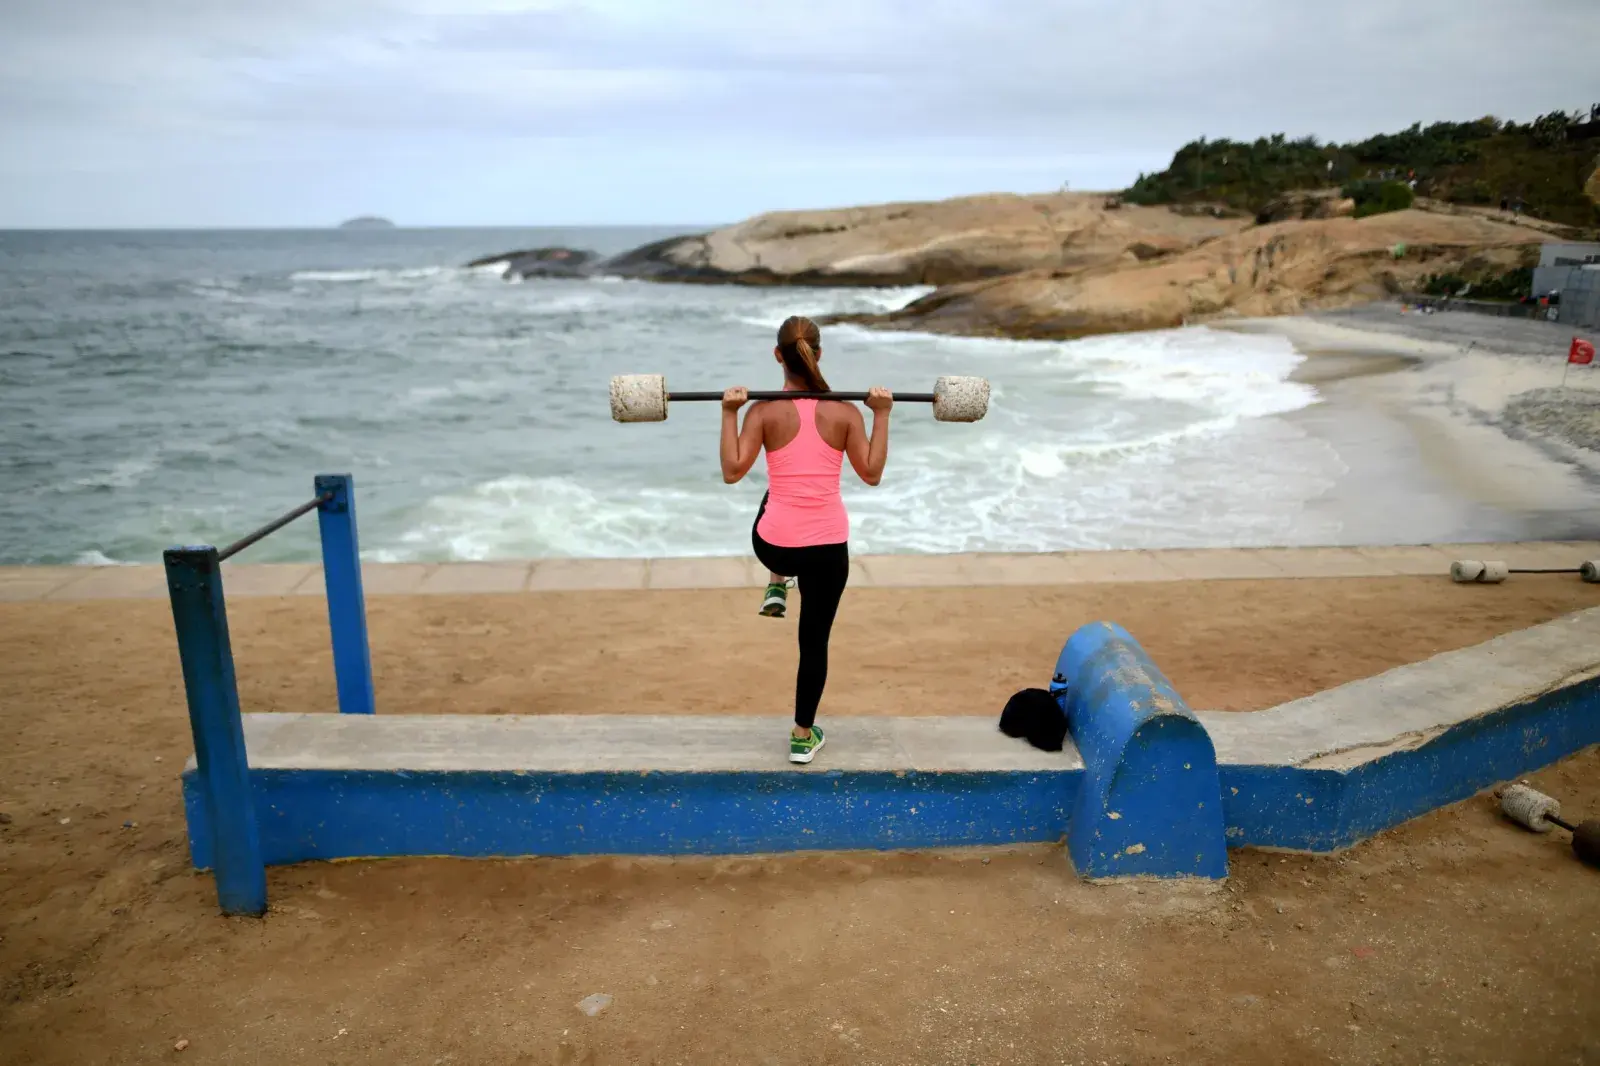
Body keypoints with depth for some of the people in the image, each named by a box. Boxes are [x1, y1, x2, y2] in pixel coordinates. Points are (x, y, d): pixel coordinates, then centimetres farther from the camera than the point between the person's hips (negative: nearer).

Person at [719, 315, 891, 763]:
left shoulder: (764, 411, -9)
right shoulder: (845, 411, -6)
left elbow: (732, 471, -14)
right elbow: (872, 473, -3)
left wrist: (729, 413, -11)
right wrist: (881, 414, -1)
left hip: (774, 545, 0)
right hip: (828, 546, 0)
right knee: (815, 641, 14)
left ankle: (778, 584, 39)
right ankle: (803, 735, 23)